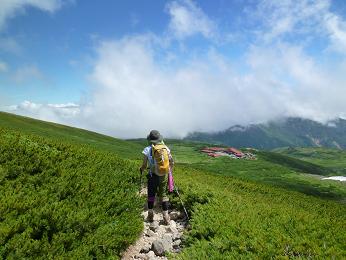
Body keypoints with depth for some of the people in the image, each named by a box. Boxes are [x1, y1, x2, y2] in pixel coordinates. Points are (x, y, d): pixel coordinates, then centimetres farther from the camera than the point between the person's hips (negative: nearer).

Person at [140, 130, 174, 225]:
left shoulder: (147, 150, -11)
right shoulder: (166, 148, -3)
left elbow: (144, 165, -5)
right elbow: (172, 162, 4)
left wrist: (141, 169, 17)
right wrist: (170, 170, 23)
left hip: (153, 175, -2)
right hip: (164, 175, 2)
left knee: (151, 195, 16)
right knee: (163, 194, 15)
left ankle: (150, 216, 25)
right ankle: (166, 217, 16)